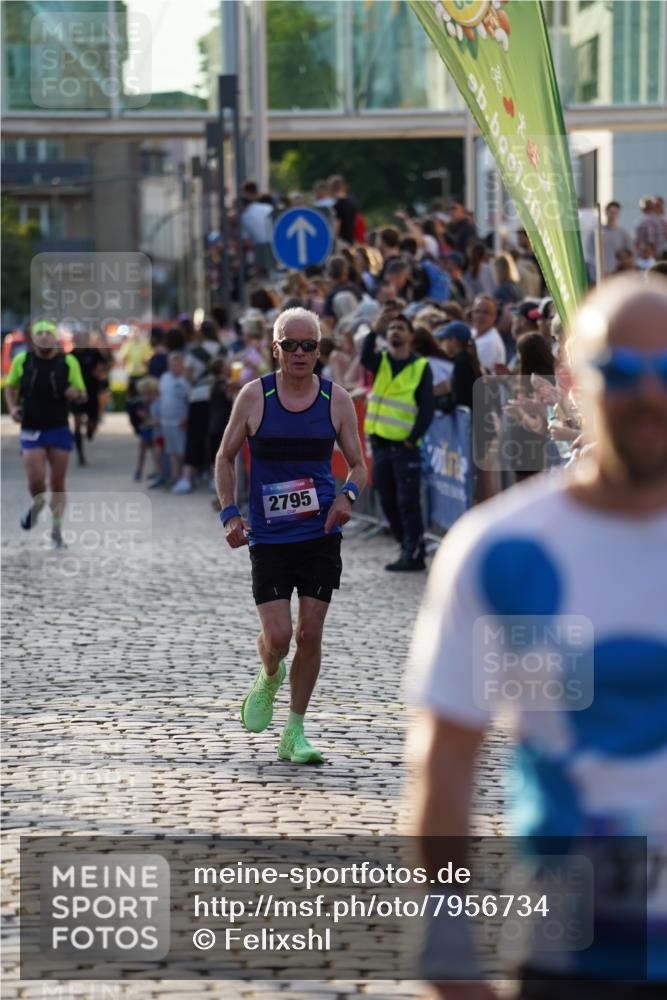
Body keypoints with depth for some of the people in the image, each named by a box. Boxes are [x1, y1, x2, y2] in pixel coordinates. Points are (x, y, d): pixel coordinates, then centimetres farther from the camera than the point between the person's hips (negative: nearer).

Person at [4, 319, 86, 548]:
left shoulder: (68, 362, -3)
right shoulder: (22, 360, -1)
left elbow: (83, 396, 3)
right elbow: (10, 387, 15)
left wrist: (76, 394, -21)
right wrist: (12, 407, -3)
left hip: (59, 430, 0)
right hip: (31, 431, 0)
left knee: (57, 483, 4)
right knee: (36, 481, -10)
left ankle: (56, 530, 19)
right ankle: (37, 504, 26)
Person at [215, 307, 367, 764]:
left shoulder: (337, 400, 1)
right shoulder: (254, 396, -2)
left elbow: (358, 464, 9)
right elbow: (226, 457, 8)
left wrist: (348, 495, -13)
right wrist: (230, 513, -4)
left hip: (321, 534, 1)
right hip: (268, 536, -1)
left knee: (310, 634, 0)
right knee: (277, 635, -9)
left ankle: (295, 733, 13)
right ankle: (268, 679, 28)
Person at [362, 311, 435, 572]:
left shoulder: (420, 367, -1)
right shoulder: (380, 362, 8)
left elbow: (427, 408, -3)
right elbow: (365, 357, -16)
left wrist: (413, 438, -10)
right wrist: (375, 329, -31)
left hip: (405, 446, -4)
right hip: (379, 443, 4)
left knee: (408, 502, -7)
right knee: (388, 502, 9)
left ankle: (414, 555, -3)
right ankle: (407, 548, 19)